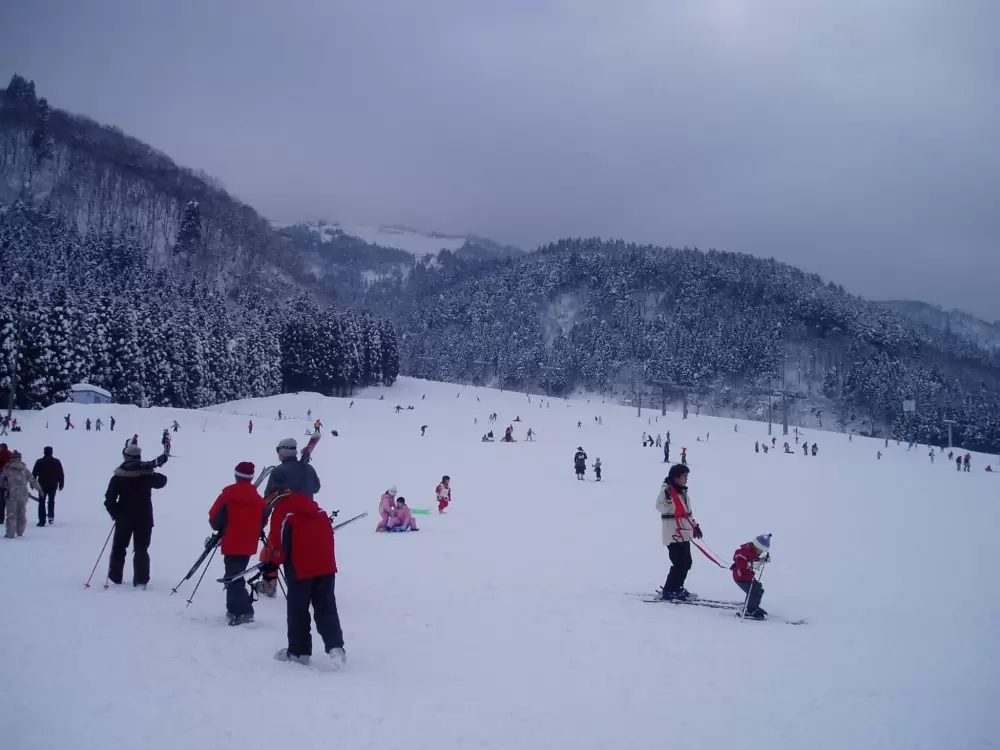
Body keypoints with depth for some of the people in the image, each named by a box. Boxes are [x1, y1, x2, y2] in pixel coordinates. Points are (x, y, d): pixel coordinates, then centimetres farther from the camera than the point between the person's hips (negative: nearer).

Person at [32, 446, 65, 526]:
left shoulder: (39, 462, -3)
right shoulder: (57, 462, 1)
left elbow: (34, 474, -1)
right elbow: (61, 474, 2)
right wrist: (61, 484, 9)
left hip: (42, 485, -1)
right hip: (53, 485, 1)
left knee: (42, 502, 4)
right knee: (51, 501, 18)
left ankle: (42, 520, -1)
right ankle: (51, 516, 2)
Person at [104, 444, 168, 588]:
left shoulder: (118, 477, -9)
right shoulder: (147, 475, -9)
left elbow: (109, 500, -9)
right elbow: (162, 481, 12)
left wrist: (115, 514, 5)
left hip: (123, 519, 0)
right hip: (144, 519, 0)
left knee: (119, 548, 17)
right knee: (141, 550, 6)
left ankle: (115, 577, 23)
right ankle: (140, 581, -1)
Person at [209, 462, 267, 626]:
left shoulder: (227, 495, -10)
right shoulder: (259, 499, 2)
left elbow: (214, 518, -7)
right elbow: (262, 522, 6)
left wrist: (219, 528, 12)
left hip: (231, 544, -5)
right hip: (249, 545, 5)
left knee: (233, 577, -3)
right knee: (235, 575, 20)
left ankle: (244, 612, -15)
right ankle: (234, 609, 23)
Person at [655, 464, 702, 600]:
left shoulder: (682, 491, 15)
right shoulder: (667, 490, -13)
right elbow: (661, 507, -23)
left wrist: (695, 526, 28)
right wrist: (667, 498, -40)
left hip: (684, 534, 9)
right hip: (673, 534, -9)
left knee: (686, 563, 13)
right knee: (680, 564, -10)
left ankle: (676, 588, 26)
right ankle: (669, 590, 1)